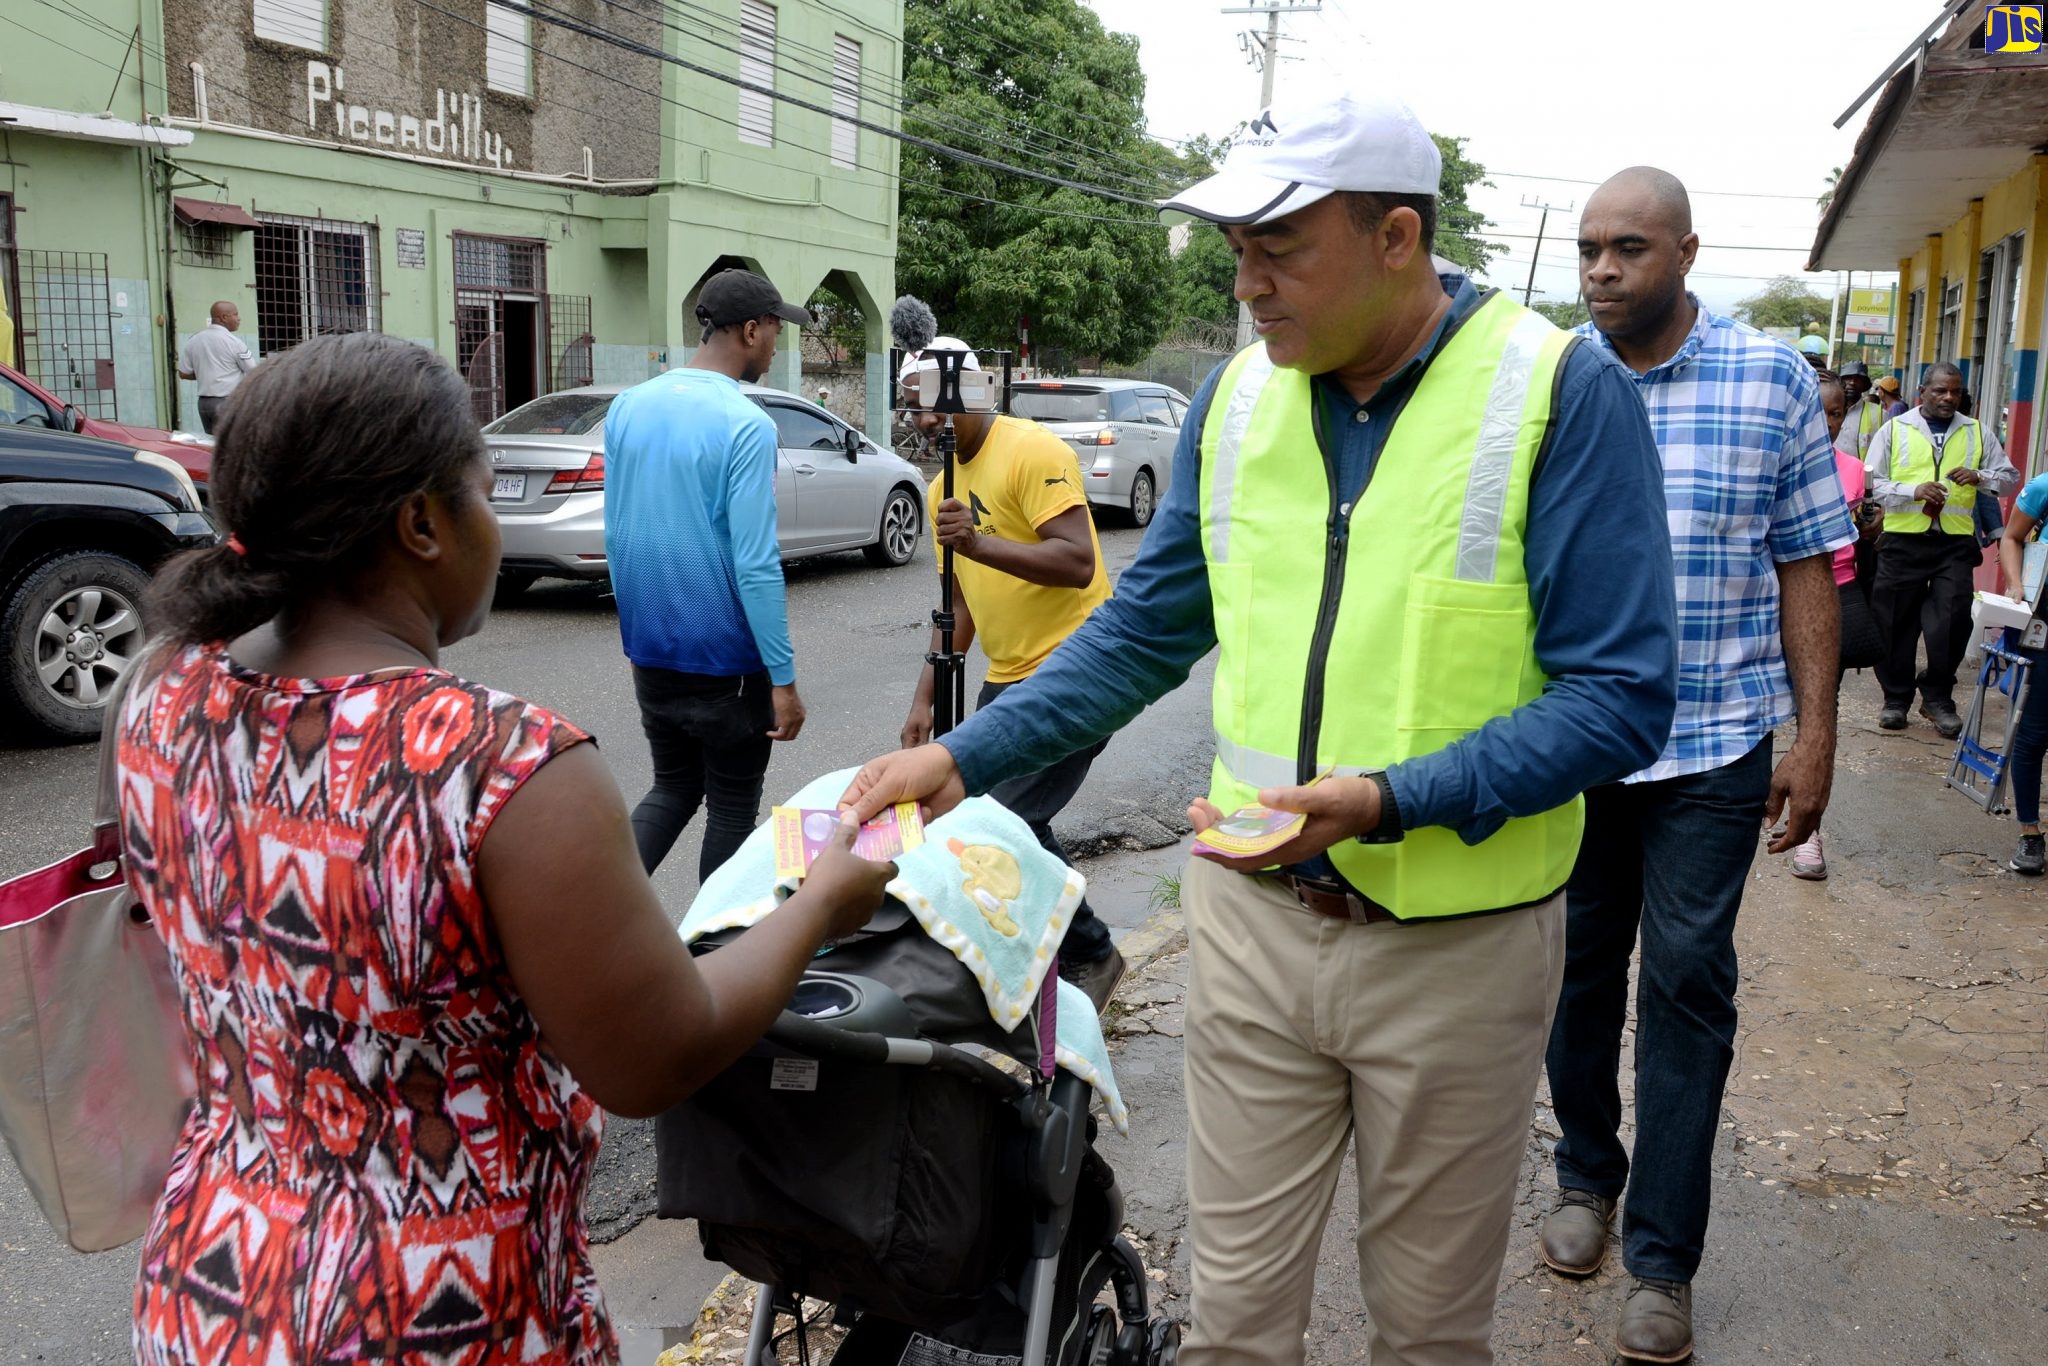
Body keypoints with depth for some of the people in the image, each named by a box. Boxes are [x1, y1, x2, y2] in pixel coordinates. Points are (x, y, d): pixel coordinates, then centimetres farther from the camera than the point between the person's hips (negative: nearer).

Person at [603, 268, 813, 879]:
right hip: (727, 655, -6)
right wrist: (783, 679, -15)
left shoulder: (628, 407, 4)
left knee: (673, 788, 20)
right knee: (733, 806, 11)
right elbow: (755, 565, -21)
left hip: (649, 647, 6)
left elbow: (614, 535, 11)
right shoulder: (746, 424, -17)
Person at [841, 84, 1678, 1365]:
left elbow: (1619, 694, -14)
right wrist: (964, 758, 1)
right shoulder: (1240, 393, 2)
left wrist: (1390, 802, -26)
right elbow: (1146, 629, 9)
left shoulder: (1564, 392, -12)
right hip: (1252, 916, 3)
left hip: (1456, 944, -3)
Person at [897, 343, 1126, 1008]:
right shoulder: (943, 489, 14)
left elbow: (1078, 561, -23)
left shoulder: (1033, 451, -12)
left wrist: (979, 543, -31)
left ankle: (1089, 953, 5)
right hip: (1008, 677, 9)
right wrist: (924, 698, 16)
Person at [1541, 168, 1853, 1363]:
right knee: (1581, 963, 14)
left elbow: (1806, 568, 0)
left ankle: (1663, 1261, 15)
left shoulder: (1774, 380, -3)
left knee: (1687, 983, 2)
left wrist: (1816, 735, -4)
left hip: (1714, 743, -1)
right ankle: (1587, 1176, 36)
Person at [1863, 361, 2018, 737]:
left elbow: (2010, 478, 14)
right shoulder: (1895, 429, 5)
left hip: (1955, 542, 1)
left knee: (1952, 621, -5)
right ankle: (1896, 698, 17)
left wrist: (1979, 477, -7)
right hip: (1903, 540, -1)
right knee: (1896, 622, 4)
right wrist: (1914, 490, -16)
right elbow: (1871, 482, -1)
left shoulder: (1977, 433, 12)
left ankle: (1938, 699, 11)